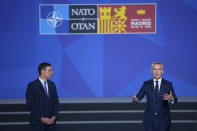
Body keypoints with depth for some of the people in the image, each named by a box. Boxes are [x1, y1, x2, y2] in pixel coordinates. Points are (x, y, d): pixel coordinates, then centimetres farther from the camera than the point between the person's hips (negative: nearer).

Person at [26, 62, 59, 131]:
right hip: (38, 123, -5)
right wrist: (41, 118, -15)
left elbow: (56, 102, 11)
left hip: (51, 121, 5)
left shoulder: (52, 84, 11)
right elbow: (30, 105, -10)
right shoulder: (32, 85, -6)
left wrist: (54, 116, -5)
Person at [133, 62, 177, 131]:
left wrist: (171, 98, -31)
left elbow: (175, 100, -7)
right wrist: (135, 99, -25)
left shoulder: (168, 84, 1)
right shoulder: (146, 84, 5)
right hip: (149, 120, 1)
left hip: (163, 120, 0)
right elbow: (139, 97, -1)